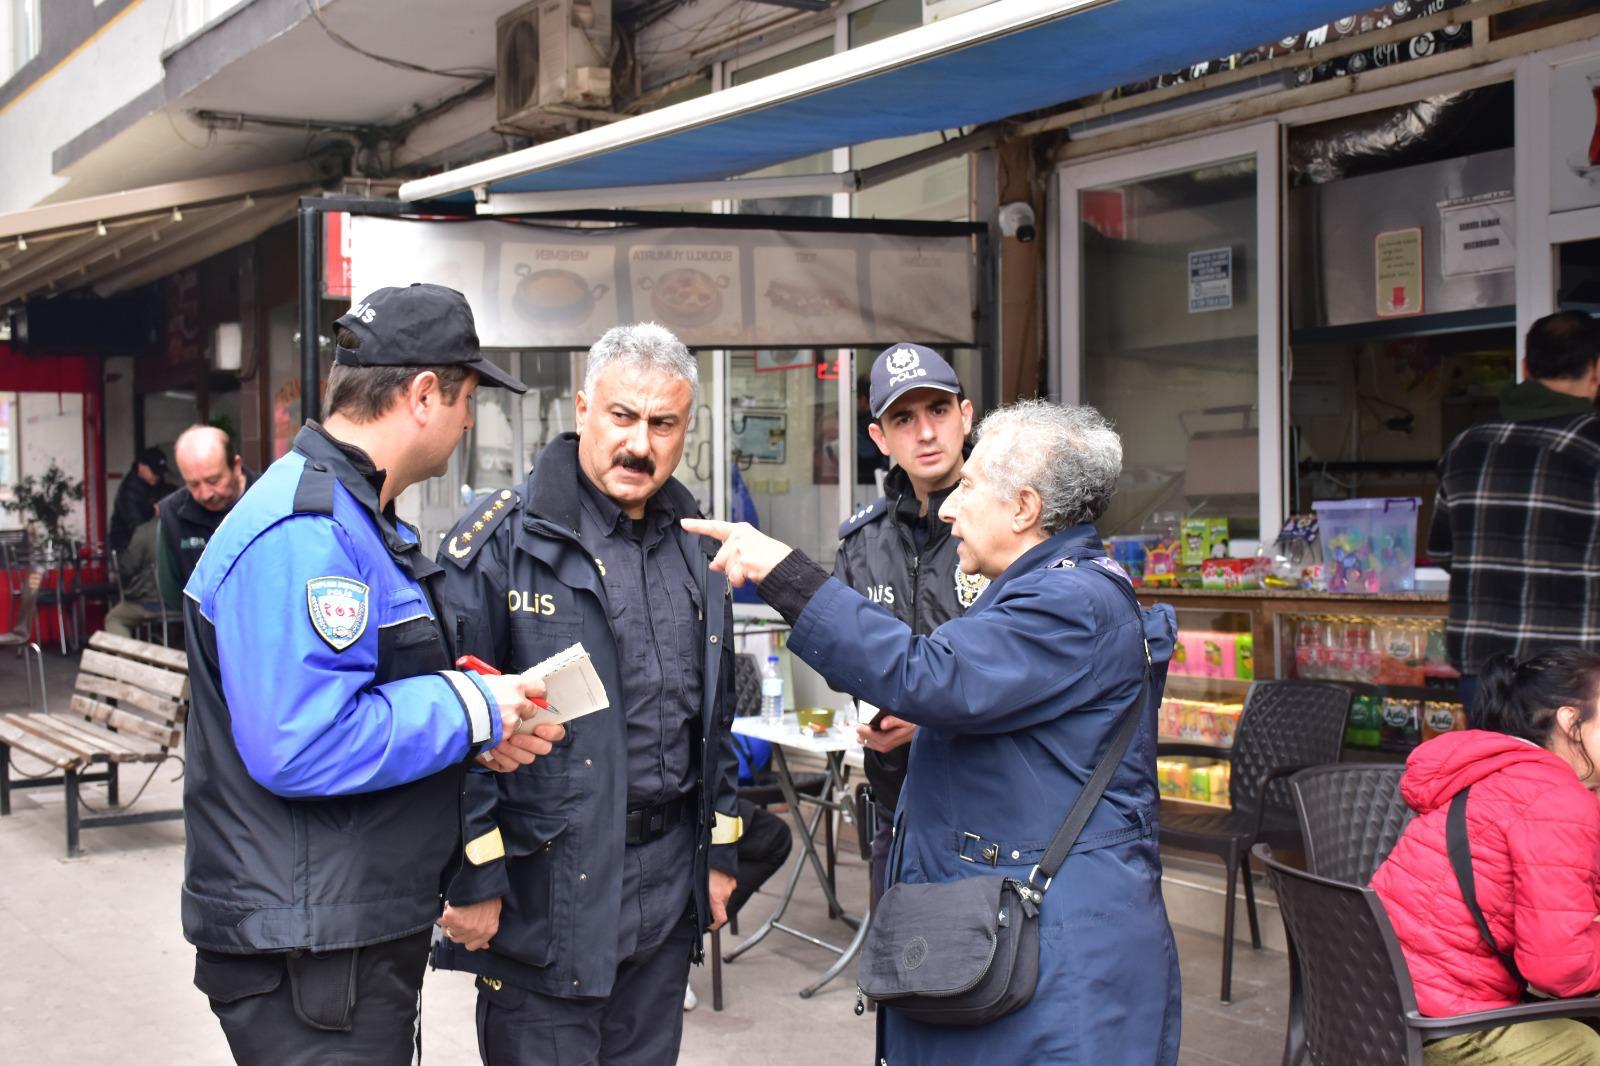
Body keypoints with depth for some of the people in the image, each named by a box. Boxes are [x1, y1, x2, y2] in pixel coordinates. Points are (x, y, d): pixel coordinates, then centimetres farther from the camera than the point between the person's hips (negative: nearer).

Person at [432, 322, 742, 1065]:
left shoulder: (693, 557, 11)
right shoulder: (502, 542, -10)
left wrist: (721, 849, 17)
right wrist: (472, 876, -16)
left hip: (667, 886, 6)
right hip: (544, 886, -6)